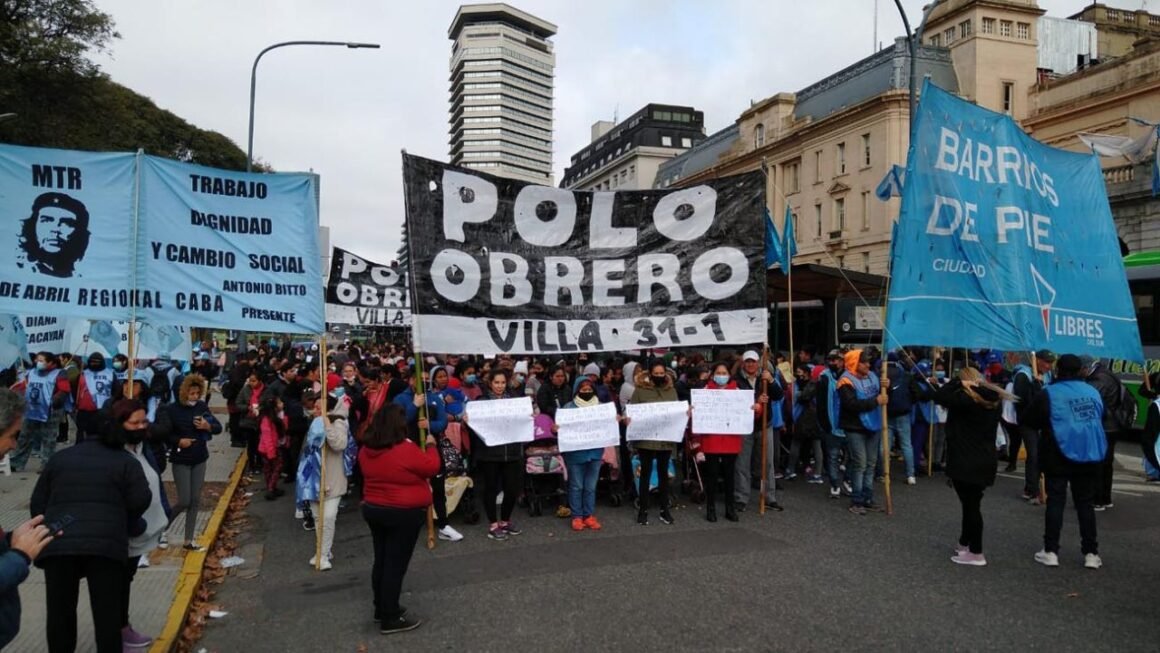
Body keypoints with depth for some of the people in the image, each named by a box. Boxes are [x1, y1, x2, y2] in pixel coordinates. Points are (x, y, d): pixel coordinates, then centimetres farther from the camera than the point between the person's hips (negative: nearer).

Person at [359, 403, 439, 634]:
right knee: (396, 564, 0)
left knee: (381, 560, 18)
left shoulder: (366, 450, 0)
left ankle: (382, 608, 31)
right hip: (404, 514, -7)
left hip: (373, 509, 8)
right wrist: (431, 445, 3)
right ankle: (390, 619, 7)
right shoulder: (407, 449, -23)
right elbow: (432, 468, -11)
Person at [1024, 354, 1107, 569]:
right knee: (1086, 503, 11)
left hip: (1059, 456, -4)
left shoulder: (1049, 393, -9)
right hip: (1090, 456, 4)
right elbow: (1101, 419, 19)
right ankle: (1091, 553, 13)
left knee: (1055, 501, 2)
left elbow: (1029, 420, -3)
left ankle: (1050, 551, 3)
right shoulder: (1093, 392, 5)